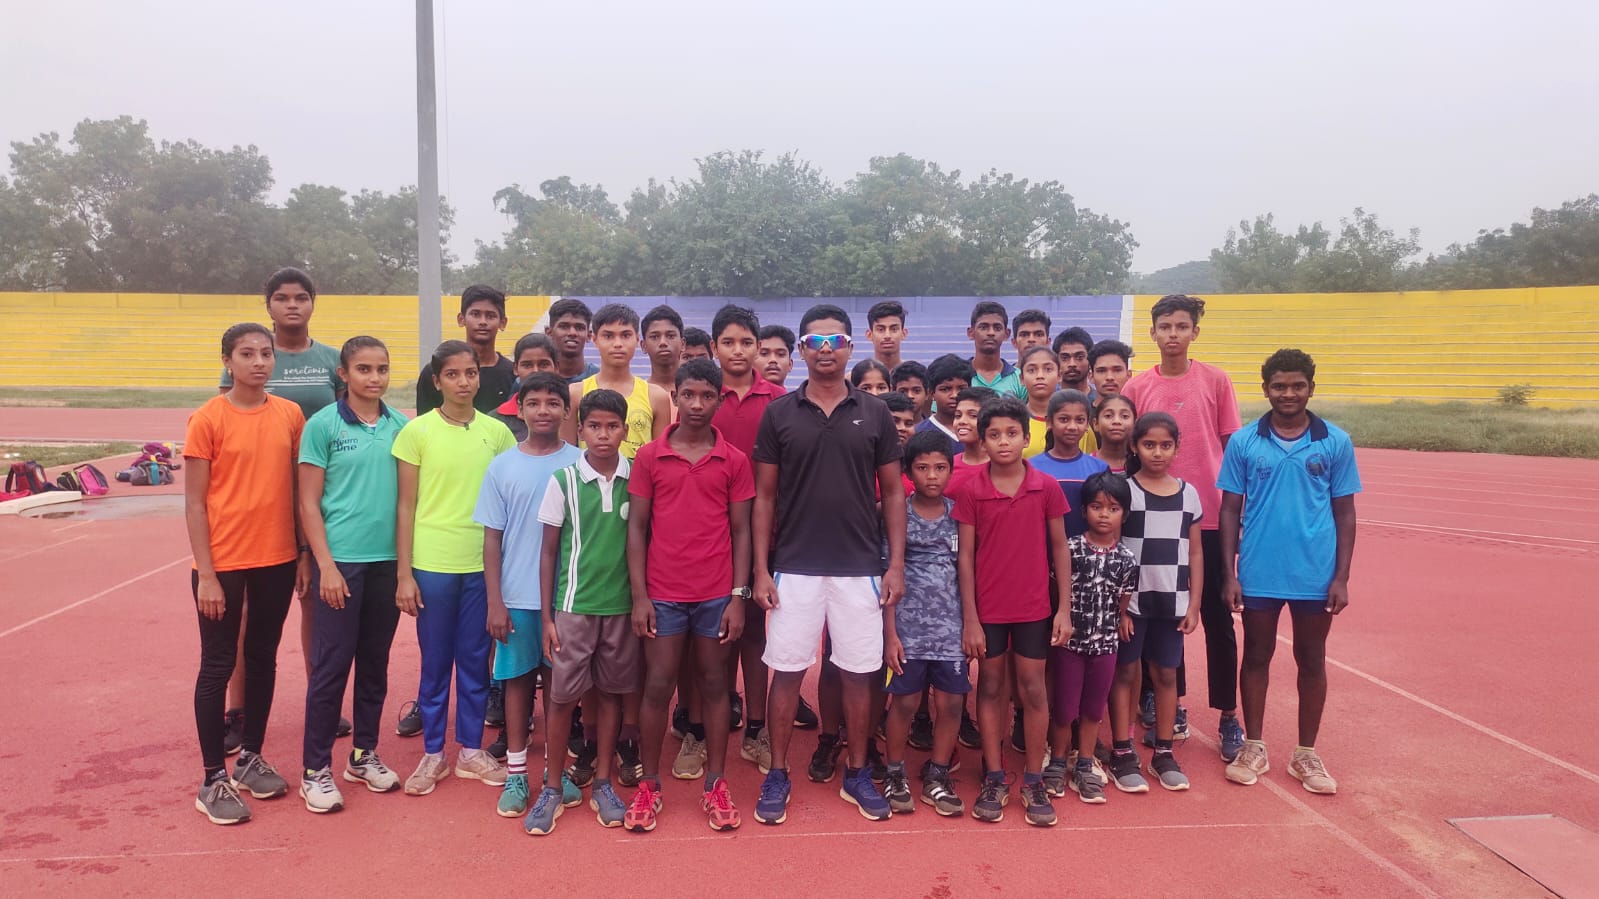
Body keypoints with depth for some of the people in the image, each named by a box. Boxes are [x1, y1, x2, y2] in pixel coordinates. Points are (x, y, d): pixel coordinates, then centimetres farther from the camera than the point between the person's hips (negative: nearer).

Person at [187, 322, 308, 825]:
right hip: (224, 562, -4)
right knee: (218, 666, 5)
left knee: (263, 660, 15)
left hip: (277, 560, 4)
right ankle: (214, 779, 15)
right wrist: (206, 574, -11)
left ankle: (251, 758, 30)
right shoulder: (208, 419, -8)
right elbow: (194, 503, -7)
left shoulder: (290, 415, 2)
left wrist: (304, 553, 6)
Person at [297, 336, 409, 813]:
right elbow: (309, 503, -5)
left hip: (388, 560, 4)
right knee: (331, 665, 1)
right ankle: (315, 769, 15)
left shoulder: (399, 425, 5)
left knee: (375, 662, 13)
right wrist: (326, 565, -10)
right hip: (340, 560, -4)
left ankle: (364, 754, 28)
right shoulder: (323, 425, -4)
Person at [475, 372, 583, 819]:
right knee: (518, 678, 9)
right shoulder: (502, 467, 0)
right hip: (517, 598, 0)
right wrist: (494, 602, -2)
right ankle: (515, 773, 21)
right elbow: (492, 538, 2)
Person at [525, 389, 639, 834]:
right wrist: (546, 616, -1)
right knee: (562, 697, 3)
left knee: (610, 694, 10)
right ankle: (551, 790, 17)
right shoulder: (563, 481, -3)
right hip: (573, 605, -1)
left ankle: (602, 786, 23)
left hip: (622, 606, 1)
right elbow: (548, 552, 1)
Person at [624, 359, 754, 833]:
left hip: (717, 595, 0)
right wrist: (638, 596, -4)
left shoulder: (735, 461, 2)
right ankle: (649, 784, 19)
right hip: (662, 594, 0)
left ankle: (715, 784, 19)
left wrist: (739, 597, -3)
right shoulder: (649, 457, 1)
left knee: (714, 685, 9)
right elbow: (637, 528, 2)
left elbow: (740, 531, 3)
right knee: (657, 687, 5)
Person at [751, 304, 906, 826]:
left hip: (860, 568, 1)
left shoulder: (875, 414, 3)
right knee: (786, 672, 6)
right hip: (794, 568, -1)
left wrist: (896, 563, -1)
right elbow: (764, 496, 3)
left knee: (858, 674, 9)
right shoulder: (779, 413, 1)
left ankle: (857, 774, 25)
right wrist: (761, 569, -3)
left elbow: (893, 493, 6)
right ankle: (777, 776, 21)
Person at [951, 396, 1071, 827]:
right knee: (991, 689, 10)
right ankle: (994, 780, 21)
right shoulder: (970, 490, -6)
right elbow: (965, 556, -4)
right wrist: (969, 618, -6)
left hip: (1034, 608, 0)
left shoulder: (1046, 487, -4)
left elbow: (1060, 548, 3)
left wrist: (1065, 608, -1)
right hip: (988, 609, 0)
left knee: (1033, 691, 8)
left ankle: (1033, 781, 21)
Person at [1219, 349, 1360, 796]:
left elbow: (1345, 512, 3)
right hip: (1258, 574, 0)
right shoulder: (1243, 442, -1)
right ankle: (1253, 747, 24)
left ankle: (1306, 754, 25)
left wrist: (1341, 577, -2)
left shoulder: (1336, 442, -1)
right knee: (1256, 656, 10)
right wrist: (1228, 574, -3)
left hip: (1316, 575, 0)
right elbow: (1230, 509, 2)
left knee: (1311, 661, 11)